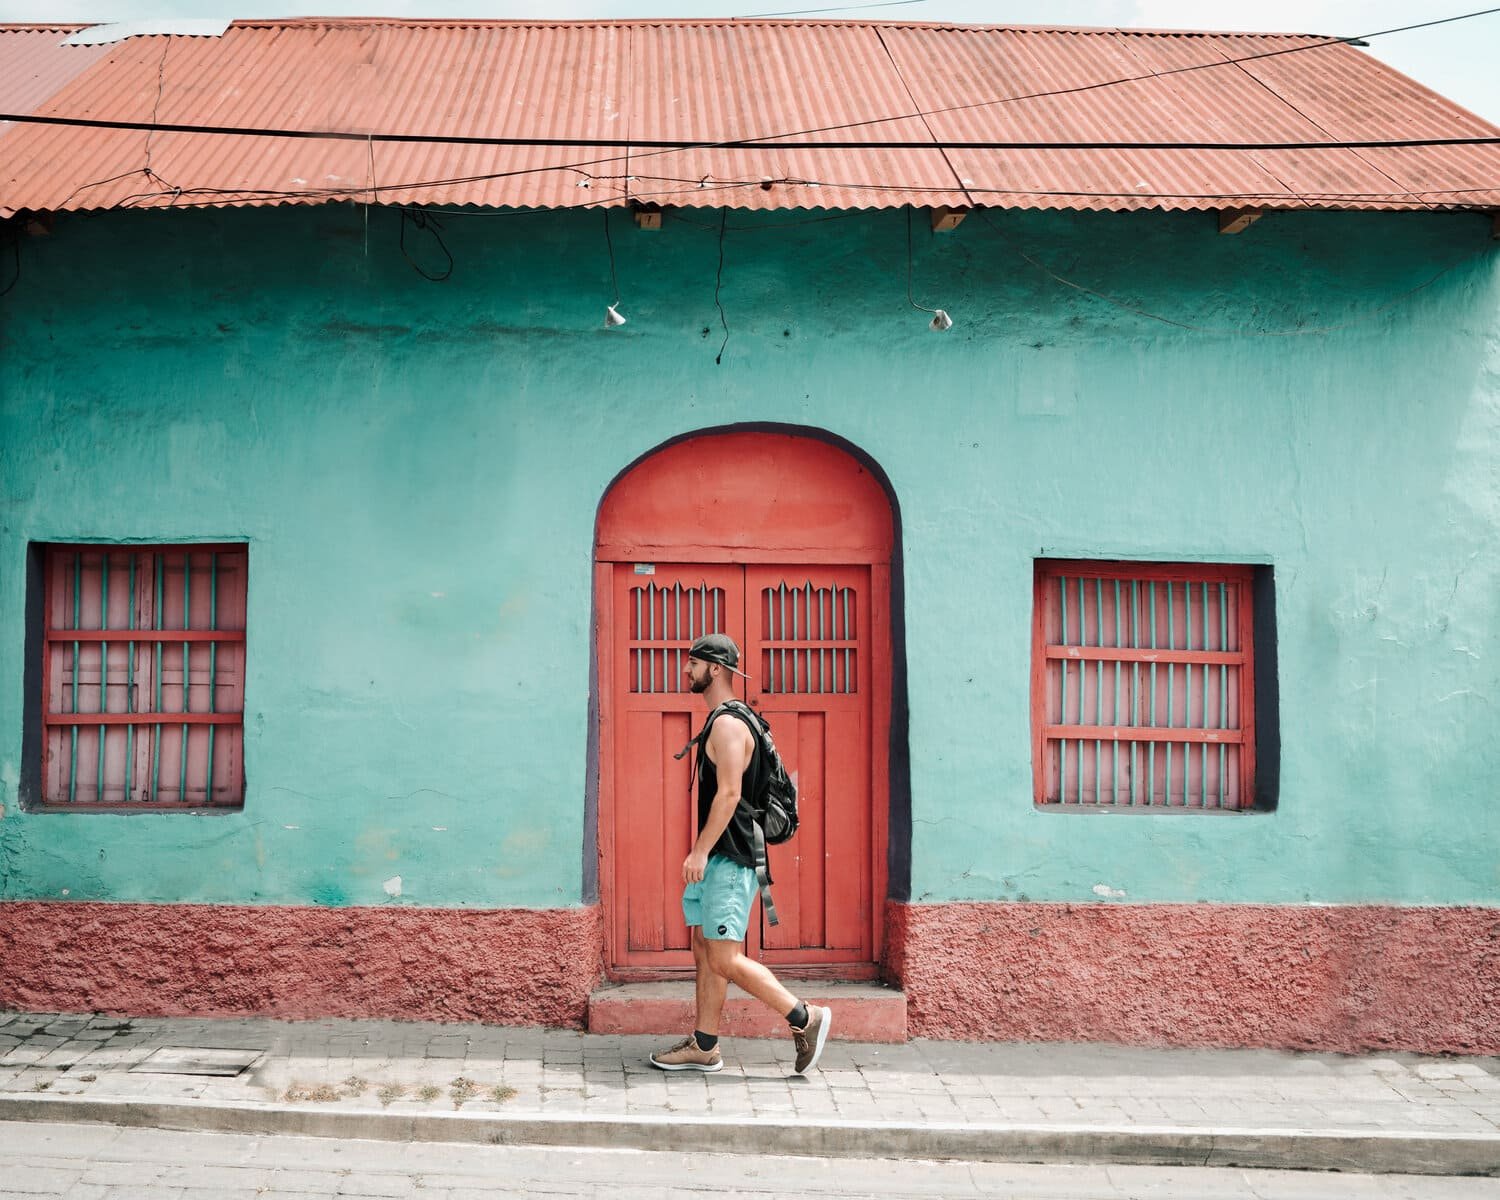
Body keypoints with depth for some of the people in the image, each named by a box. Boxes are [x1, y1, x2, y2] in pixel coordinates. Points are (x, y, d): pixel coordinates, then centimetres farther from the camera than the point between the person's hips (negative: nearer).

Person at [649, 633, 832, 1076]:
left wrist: (700, 851, -22)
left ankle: (805, 1018, -2)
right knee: (705, 952, 11)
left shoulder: (728, 724, -15)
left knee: (725, 960, -10)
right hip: (715, 859, 11)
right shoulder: (722, 722, 17)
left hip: (729, 860, -11)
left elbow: (728, 794, -22)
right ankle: (704, 1047, 17)